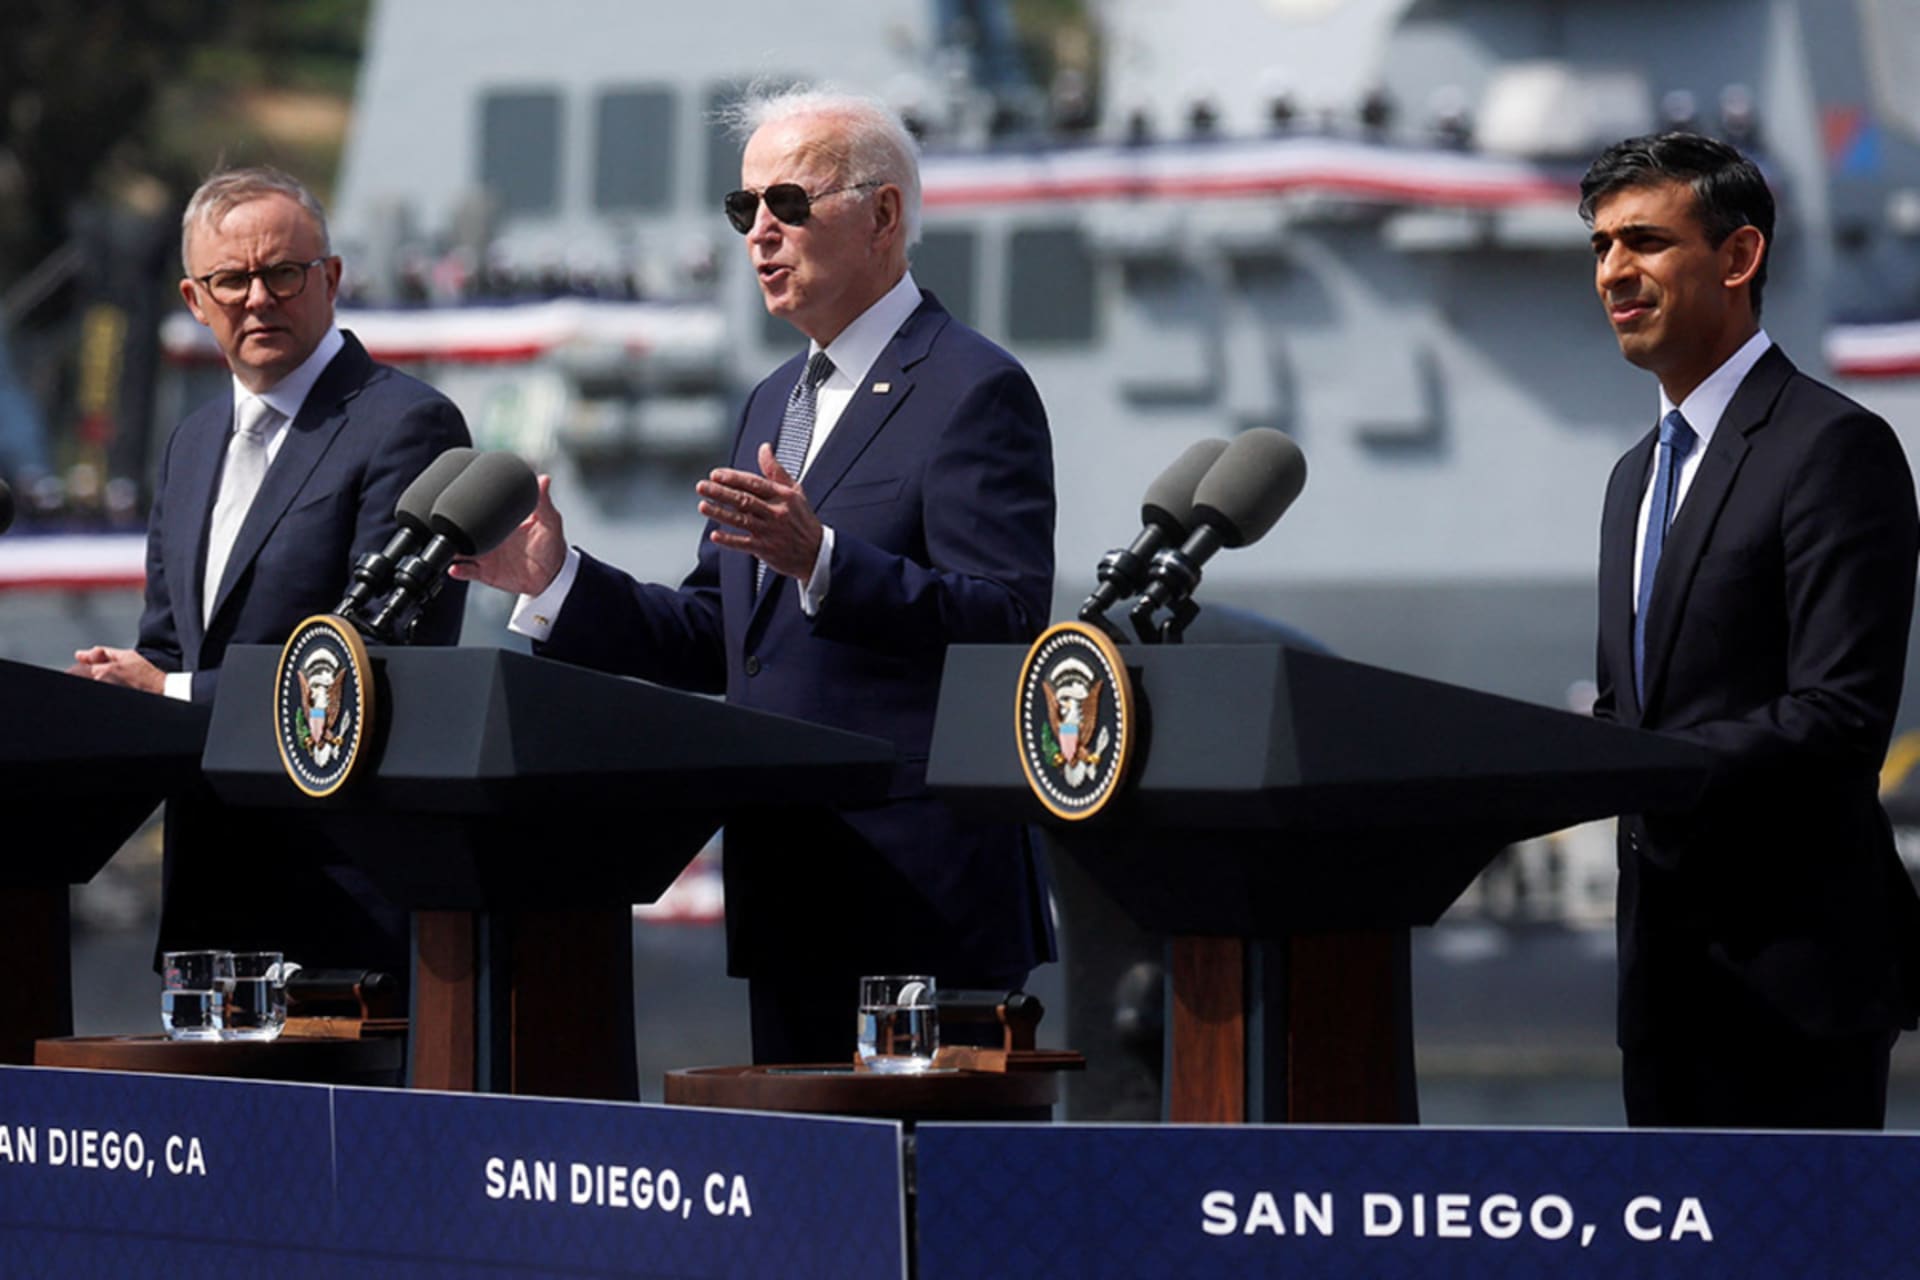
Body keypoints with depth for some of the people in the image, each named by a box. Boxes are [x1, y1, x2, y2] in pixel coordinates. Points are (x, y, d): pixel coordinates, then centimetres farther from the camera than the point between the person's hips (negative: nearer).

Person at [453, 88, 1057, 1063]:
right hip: (786, 891, 9)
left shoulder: (975, 391, -7)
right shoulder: (772, 405, 21)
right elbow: (716, 638, 20)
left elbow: (1008, 627, -18)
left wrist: (820, 560, -29)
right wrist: (557, 581, 7)